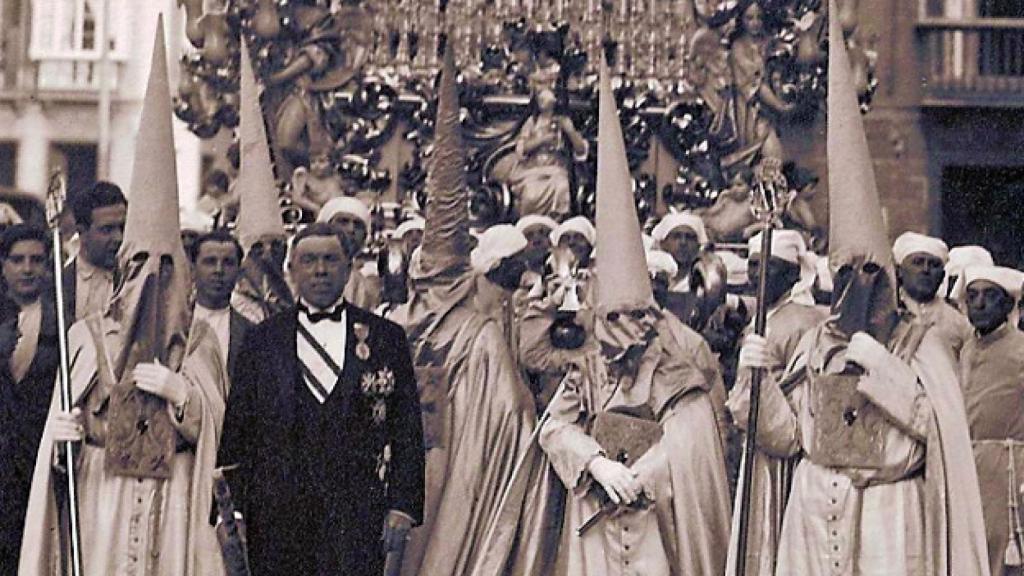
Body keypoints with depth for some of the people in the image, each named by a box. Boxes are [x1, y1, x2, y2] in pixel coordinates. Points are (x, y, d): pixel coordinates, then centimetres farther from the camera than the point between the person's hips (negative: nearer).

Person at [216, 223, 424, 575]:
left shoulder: (386, 338, 8)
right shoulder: (262, 341, 10)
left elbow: (407, 429, 6)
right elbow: (236, 431, 8)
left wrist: (402, 505, -2)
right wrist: (232, 509, 1)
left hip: (358, 516, -1)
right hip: (278, 516, 1)